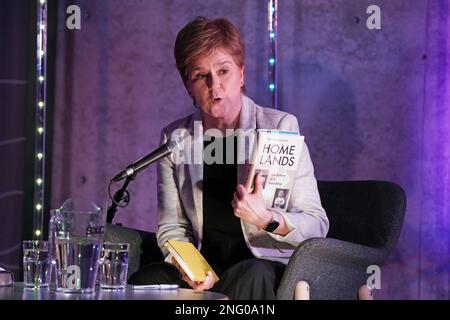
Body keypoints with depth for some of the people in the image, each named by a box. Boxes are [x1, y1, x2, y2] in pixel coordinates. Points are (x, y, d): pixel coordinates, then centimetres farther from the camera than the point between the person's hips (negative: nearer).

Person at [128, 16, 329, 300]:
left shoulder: (280, 127, -5)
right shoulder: (175, 138, 7)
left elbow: (317, 224, -7)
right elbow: (171, 226, 9)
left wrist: (267, 219, -27)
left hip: (269, 268, -2)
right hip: (204, 270, 3)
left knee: (248, 276, -37)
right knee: (143, 282, -26)